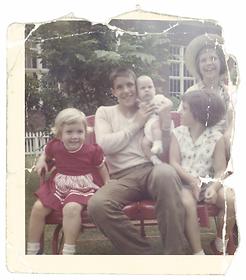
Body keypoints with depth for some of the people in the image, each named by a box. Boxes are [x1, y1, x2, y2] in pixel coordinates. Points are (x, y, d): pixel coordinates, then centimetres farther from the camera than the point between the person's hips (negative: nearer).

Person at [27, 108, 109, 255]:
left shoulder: (92, 150, -11)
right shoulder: (55, 146, -3)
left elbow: (101, 167, 5)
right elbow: (46, 154, 22)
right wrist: (41, 160, 3)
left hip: (83, 188, -4)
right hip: (58, 186, 5)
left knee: (71, 208, -34)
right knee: (38, 208, -8)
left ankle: (68, 252, -20)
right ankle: (32, 250, 11)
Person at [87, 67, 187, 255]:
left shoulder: (151, 110, 18)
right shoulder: (104, 112, 18)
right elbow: (105, 145, -1)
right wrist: (136, 124, 0)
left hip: (152, 170, 0)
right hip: (122, 177, 1)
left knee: (166, 172, -38)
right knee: (97, 205, -32)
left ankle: (174, 255, -29)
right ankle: (144, 255, -15)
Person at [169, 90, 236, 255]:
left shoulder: (216, 137, -1)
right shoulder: (178, 133, 3)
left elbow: (221, 170, -5)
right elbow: (174, 163, -4)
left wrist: (214, 187, -25)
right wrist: (191, 180, -21)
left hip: (207, 182, 1)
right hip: (184, 182, -1)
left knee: (231, 199, -24)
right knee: (187, 203, -33)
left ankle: (219, 246, 1)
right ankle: (199, 255, -20)